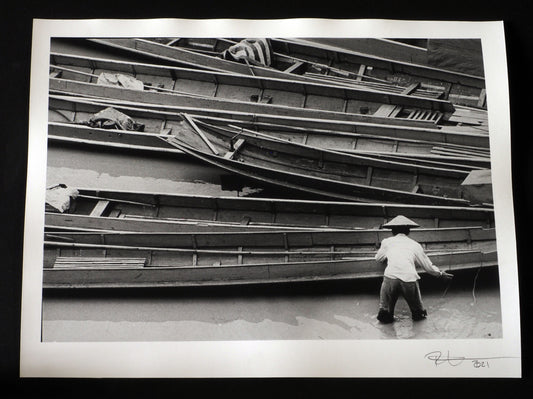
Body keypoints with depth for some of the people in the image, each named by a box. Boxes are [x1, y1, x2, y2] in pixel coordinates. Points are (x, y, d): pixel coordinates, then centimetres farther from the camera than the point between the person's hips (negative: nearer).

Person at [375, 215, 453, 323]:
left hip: (391, 276, -1)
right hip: (409, 278, 1)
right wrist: (441, 274, 46)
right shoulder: (415, 245, 22)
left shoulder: (387, 242, 21)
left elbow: (378, 259, 37)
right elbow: (428, 266, 28)